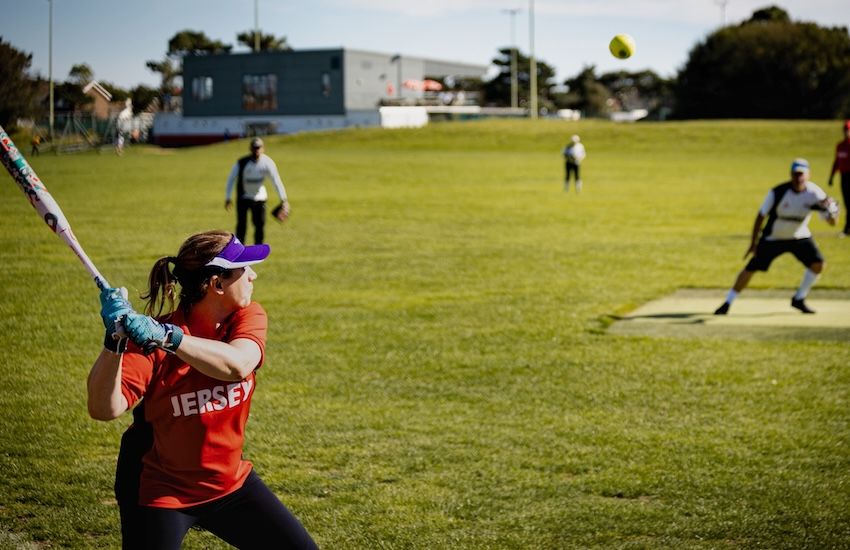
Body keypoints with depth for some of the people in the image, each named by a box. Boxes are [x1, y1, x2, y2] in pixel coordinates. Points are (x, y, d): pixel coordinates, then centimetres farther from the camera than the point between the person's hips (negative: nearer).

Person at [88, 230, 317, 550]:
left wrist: (166, 337, -44)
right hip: (160, 494, -5)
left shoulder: (249, 317, -9)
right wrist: (116, 339, -44)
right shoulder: (148, 337, -21)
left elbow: (237, 364, -32)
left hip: (232, 483, 5)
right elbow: (104, 409, -30)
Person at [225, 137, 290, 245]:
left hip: (259, 197, 1)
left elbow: (276, 181, -19)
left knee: (260, 224, 0)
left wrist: (283, 200, -26)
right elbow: (231, 179, -12)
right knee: (241, 225, -5)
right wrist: (227, 198, -14)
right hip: (243, 198, -1)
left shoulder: (267, 163, -17)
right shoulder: (242, 163, -20)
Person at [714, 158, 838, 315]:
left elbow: (831, 222, -22)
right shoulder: (778, 192, -23)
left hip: (799, 236, 2)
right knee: (750, 269, -6)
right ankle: (727, 303, 10)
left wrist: (831, 213, -47)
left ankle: (799, 299, 5)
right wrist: (753, 243, -10)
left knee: (818, 264, -15)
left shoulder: (814, 193, -19)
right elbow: (761, 216, -12)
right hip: (772, 238, -2)